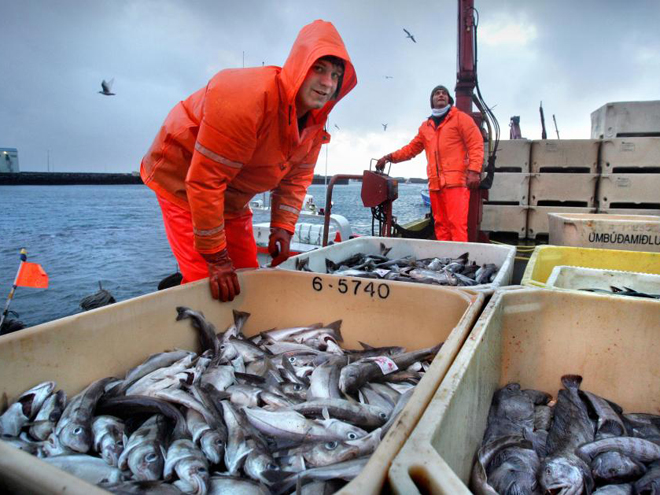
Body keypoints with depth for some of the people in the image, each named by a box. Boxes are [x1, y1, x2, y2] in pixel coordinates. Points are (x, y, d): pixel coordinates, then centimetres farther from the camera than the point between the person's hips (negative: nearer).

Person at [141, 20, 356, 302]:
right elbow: (206, 179, -34)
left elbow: (296, 177, 4)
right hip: (182, 181, -7)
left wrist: (283, 227, -10)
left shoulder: (316, 122, -7)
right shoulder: (246, 98, -34)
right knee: (207, 279, -14)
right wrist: (216, 257, -29)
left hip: (231, 199, 8)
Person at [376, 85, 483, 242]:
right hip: (435, 183, 5)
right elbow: (412, 148, 22)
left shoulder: (461, 118, 6)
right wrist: (389, 157, 9)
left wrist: (474, 171, -14)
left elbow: (476, 145, -2)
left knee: (457, 224, -13)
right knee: (440, 224, 7)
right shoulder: (425, 126, 21)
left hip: (456, 181, -5)